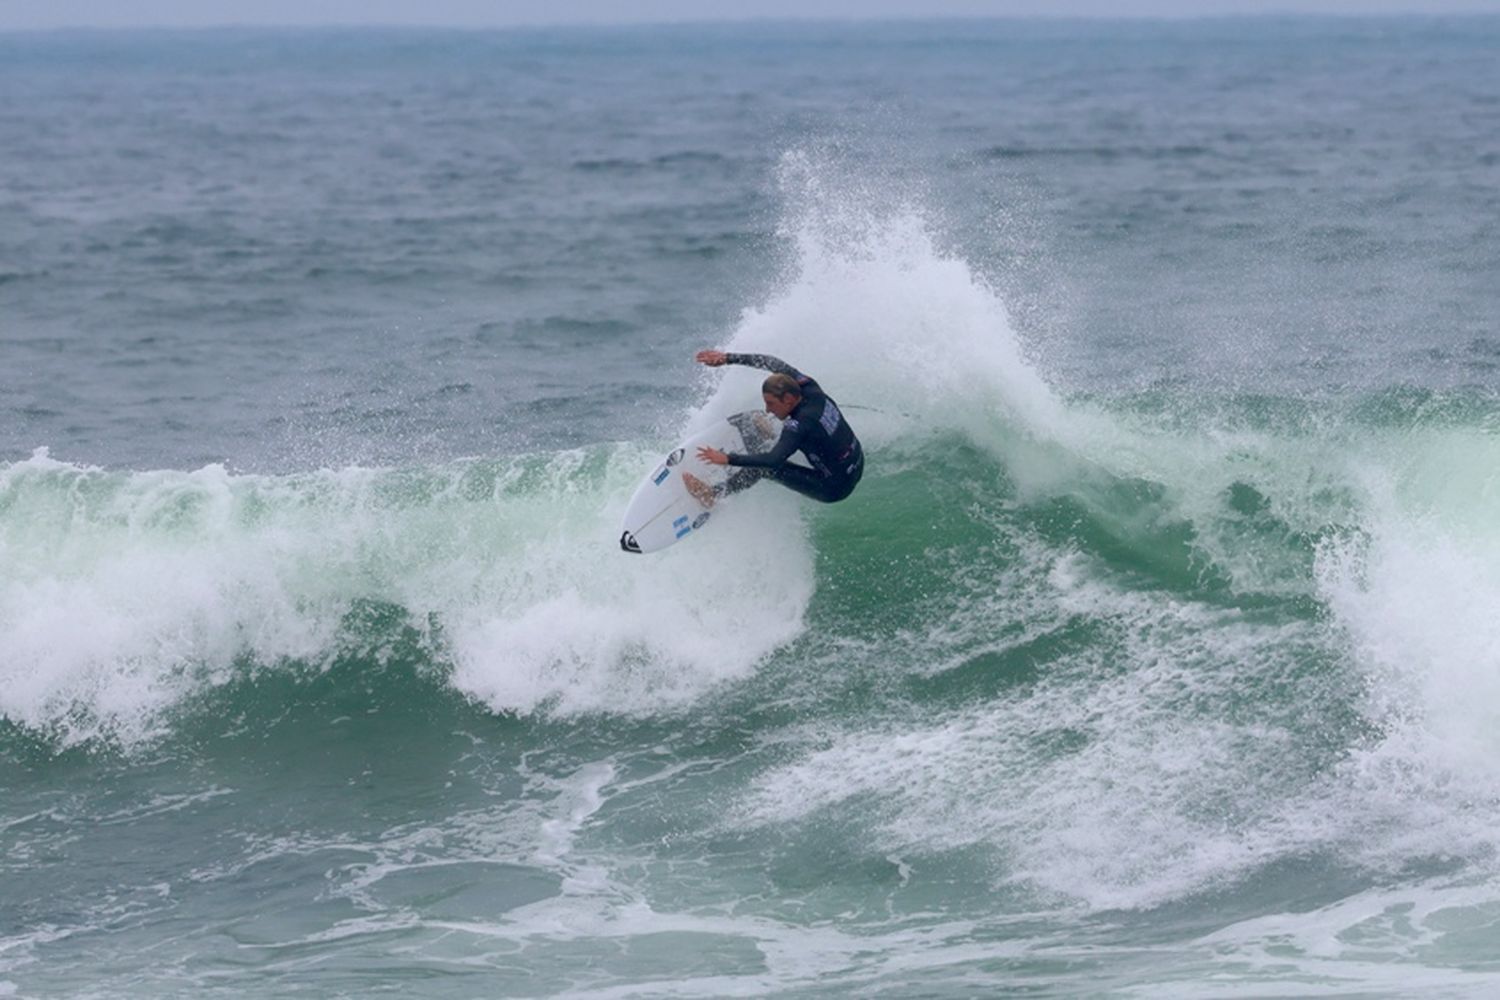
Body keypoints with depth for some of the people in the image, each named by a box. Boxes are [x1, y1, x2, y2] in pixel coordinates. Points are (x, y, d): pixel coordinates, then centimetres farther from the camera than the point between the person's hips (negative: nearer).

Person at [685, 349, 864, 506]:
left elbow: (774, 460, -38)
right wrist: (728, 358, -1)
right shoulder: (809, 388, -8)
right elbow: (773, 363, 1)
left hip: (834, 488, -8)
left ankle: (712, 494, -4)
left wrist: (727, 459, -35)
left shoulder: (800, 425, -29)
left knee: (764, 467, -11)